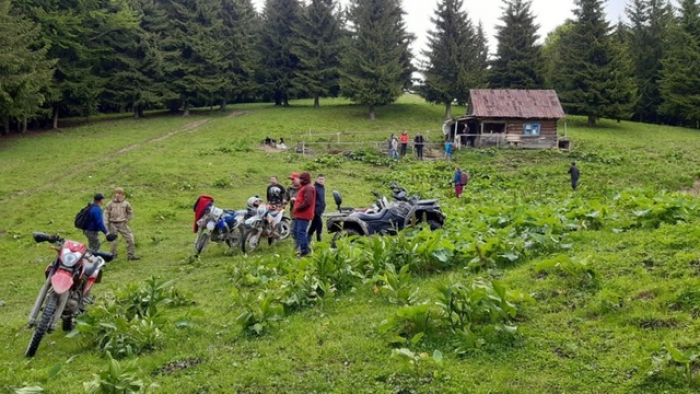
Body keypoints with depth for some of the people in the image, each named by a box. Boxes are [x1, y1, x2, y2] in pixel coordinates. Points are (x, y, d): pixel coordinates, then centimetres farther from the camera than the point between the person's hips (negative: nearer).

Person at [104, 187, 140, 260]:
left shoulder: (125, 203, 2)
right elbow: (106, 213, 3)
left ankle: (131, 255, 0)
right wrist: (106, 224, -4)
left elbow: (130, 212, 15)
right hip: (113, 224, -1)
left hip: (122, 224, 1)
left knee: (130, 238, -7)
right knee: (113, 241, 4)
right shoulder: (111, 203, 0)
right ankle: (114, 255, 20)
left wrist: (127, 220, 6)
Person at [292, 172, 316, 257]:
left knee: (301, 232, -13)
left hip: (304, 214, -12)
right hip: (300, 214, 12)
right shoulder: (304, 187, 20)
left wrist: (297, 208, -17)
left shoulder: (308, 188, -15)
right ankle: (300, 249, 24)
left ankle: (304, 251, -9)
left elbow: (307, 202, -25)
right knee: (295, 231, 17)